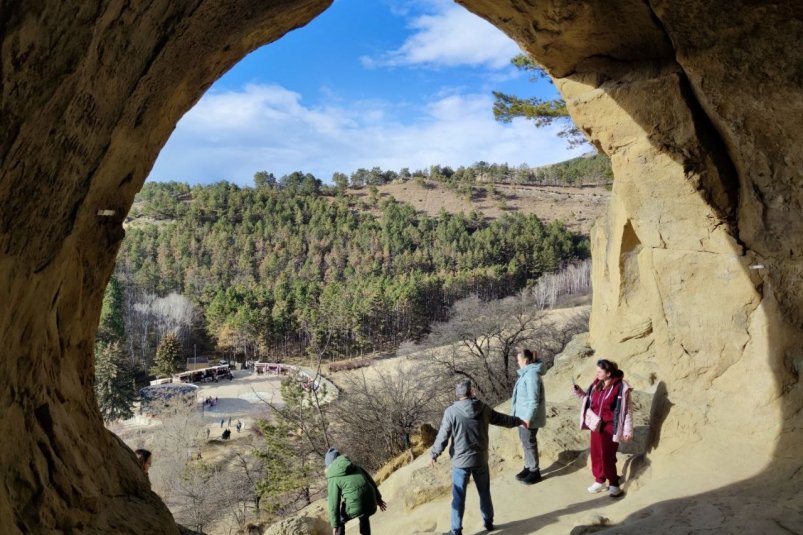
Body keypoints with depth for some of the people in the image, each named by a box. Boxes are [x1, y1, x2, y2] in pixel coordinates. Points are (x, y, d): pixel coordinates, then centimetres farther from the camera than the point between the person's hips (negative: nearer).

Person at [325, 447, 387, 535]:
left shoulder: (333, 479, -1)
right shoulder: (355, 467, 13)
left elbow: (333, 503, -5)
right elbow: (370, 481, 18)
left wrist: (335, 525, -1)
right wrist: (378, 498, 28)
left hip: (354, 506, -5)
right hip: (370, 502, 5)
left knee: (338, 521, 24)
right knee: (364, 517, 37)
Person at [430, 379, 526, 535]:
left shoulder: (451, 412, -15)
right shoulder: (483, 408, -5)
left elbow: (442, 437, -10)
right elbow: (502, 419, 10)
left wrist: (433, 454, 4)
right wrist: (519, 421, 27)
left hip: (460, 461, -3)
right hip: (480, 459, 3)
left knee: (459, 497, 6)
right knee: (484, 492, 21)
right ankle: (488, 521, 35)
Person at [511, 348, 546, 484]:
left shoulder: (532, 375, -23)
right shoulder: (526, 373, 6)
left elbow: (534, 400, -24)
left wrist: (528, 418, -22)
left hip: (529, 417, -9)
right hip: (523, 415, 9)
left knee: (529, 443, 2)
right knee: (525, 442, 18)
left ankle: (535, 472, 15)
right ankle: (528, 468, 30)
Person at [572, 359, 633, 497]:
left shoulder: (620, 387, -17)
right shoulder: (596, 384, 2)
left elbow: (627, 410, -12)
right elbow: (588, 399, 16)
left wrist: (627, 431, -11)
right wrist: (579, 392, -1)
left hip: (610, 427, -6)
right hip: (596, 426, 6)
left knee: (607, 456, 0)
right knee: (596, 454, 13)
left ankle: (614, 484, 19)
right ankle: (599, 481, 30)